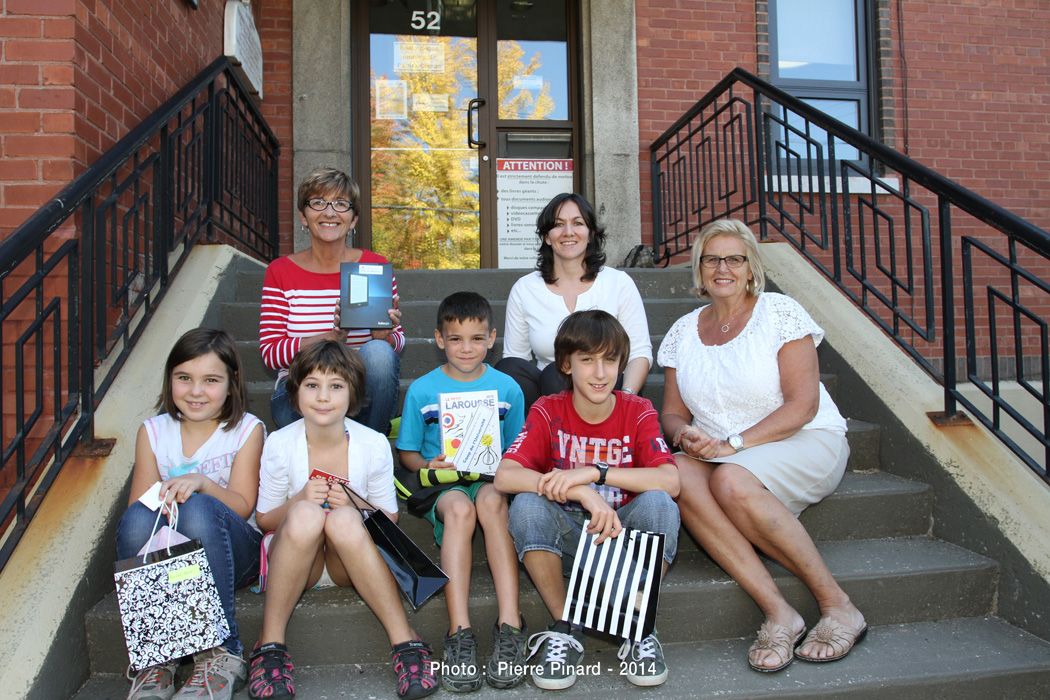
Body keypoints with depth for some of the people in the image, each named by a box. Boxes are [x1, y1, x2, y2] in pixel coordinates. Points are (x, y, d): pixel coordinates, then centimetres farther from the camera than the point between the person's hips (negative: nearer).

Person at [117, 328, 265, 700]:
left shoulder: (247, 429, 0)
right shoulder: (153, 431, 8)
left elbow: (242, 506, -8)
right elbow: (138, 502, 1)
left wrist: (202, 482, -27)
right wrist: (161, 502, -23)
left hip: (233, 550, -2)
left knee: (198, 509, -34)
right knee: (138, 516, -29)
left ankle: (221, 652, -27)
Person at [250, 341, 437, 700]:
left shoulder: (374, 445, -8)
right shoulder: (279, 445, -7)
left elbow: (389, 521, -1)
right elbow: (263, 520, 0)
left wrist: (353, 506, -22)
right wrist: (299, 500, -21)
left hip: (351, 562, 0)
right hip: (292, 561, 0)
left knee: (343, 520, -35)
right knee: (305, 515, -33)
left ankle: (406, 643, -30)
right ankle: (270, 644, -23)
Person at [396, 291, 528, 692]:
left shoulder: (507, 388, 9)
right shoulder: (422, 391, 7)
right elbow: (406, 452, 11)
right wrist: (427, 465, -11)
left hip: (492, 481, 1)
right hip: (442, 485, 0)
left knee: (491, 499, -36)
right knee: (459, 507, -36)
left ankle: (510, 625, -37)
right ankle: (459, 633, -36)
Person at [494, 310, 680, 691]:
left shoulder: (638, 412, -6)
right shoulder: (548, 412, -7)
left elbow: (670, 481, -22)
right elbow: (504, 476, -23)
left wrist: (593, 473, -32)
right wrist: (582, 493, -36)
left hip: (624, 531, 0)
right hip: (567, 537, 0)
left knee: (658, 502, -29)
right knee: (527, 505, -29)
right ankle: (565, 629, -12)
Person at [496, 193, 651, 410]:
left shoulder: (619, 283, 6)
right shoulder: (524, 290, 9)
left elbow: (640, 352, 3)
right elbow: (514, 357, 10)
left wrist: (626, 397, -16)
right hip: (544, 390, 2)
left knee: (557, 375, -35)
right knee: (508, 368, -30)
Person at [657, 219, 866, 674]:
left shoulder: (780, 312, -3)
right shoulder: (683, 331, 10)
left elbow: (802, 405, -11)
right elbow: (671, 413, 10)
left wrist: (732, 443, -21)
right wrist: (684, 435, -14)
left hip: (806, 442, -4)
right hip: (715, 451, 4)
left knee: (731, 480, -35)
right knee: (679, 474, -30)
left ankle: (838, 606, -17)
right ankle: (777, 611, -29)